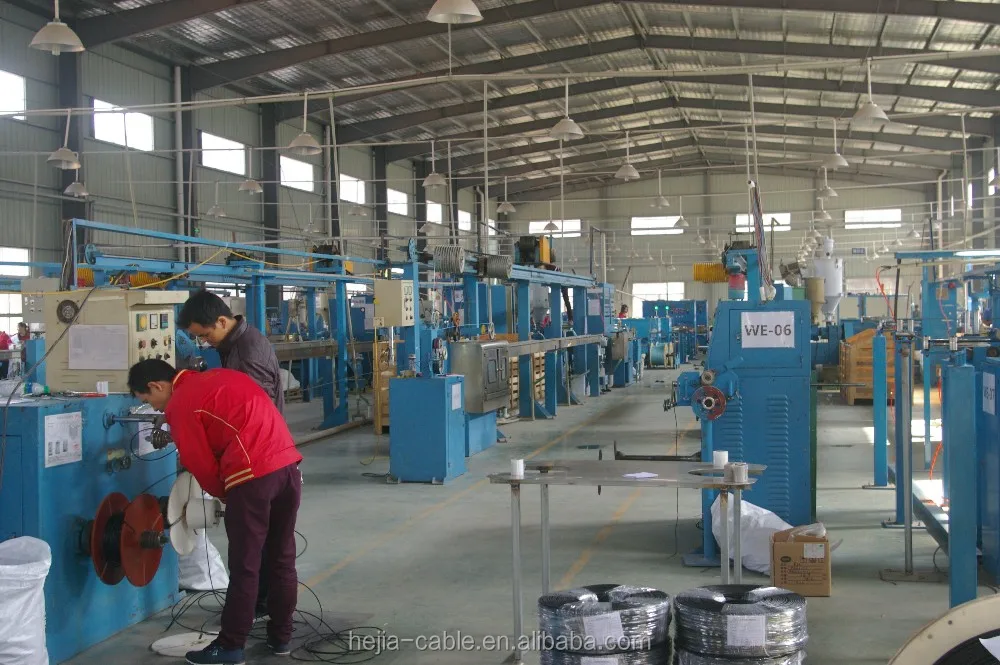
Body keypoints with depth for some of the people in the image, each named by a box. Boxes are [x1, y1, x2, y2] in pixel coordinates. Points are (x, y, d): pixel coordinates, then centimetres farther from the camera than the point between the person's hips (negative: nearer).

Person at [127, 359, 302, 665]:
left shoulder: (180, 405, -1)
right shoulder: (218, 377, 21)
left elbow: (203, 467, 1)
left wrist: (225, 494, 19)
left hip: (254, 476, -8)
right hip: (288, 465, 8)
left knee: (244, 566, 2)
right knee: (282, 559, 16)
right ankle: (281, 637, 26)